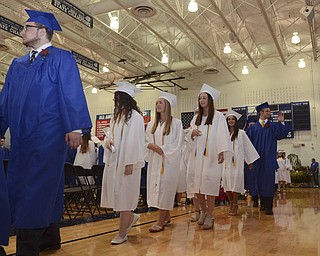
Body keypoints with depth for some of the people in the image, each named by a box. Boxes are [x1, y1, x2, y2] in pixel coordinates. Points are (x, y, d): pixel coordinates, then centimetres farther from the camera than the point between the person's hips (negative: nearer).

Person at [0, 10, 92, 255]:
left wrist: (75, 128, -19)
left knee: (37, 190, -7)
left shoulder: (61, 58, 1)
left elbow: (72, 94, -10)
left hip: (48, 135, -7)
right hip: (22, 136, 7)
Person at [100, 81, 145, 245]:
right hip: (113, 161, 7)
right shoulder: (116, 116, 14)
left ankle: (122, 233, 12)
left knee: (124, 194, 0)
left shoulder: (135, 116, -9)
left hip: (126, 162, -7)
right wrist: (107, 140, -2)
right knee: (114, 193, 9)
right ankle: (130, 217, 33)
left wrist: (130, 163, -19)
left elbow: (135, 141, -14)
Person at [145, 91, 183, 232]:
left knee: (164, 188, -6)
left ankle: (160, 222, -1)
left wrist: (163, 149, -13)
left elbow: (177, 144, -7)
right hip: (154, 161, 5)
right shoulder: (152, 124, 12)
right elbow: (146, 141, 10)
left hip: (169, 161, -5)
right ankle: (166, 216, 24)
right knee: (156, 187, 7)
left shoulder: (176, 123, -4)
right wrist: (151, 145, -10)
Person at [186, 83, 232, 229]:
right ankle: (203, 211, 22)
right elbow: (190, 139, 19)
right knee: (196, 183, 2)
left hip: (211, 156, -5)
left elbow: (222, 135, -11)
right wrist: (192, 133, -4)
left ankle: (209, 217, 4)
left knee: (209, 184, -7)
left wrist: (222, 151, -24)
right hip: (197, 155, 5)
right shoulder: (196, 118, 17)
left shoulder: (218, 116, -1)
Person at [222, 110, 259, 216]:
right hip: (226, 161, 3)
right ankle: (231, 203, 16)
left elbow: (248, 146, 5)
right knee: (226, 181, -1)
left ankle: (235, 205, 3)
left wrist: (250, 161, 4)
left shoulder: (241, 133, 3)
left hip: (237, 161, -3)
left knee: (236, 182, -6)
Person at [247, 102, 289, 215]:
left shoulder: (273, 126, 9)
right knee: (260, 180, 7)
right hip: (258, 158, 1)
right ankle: (262, 203, 21)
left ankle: (269, 207, -4)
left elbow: (282, 134, -5)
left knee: (269, 181, -5)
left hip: (269, 158, -1)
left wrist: (281, 123, -14)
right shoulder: (253, 127, 8)